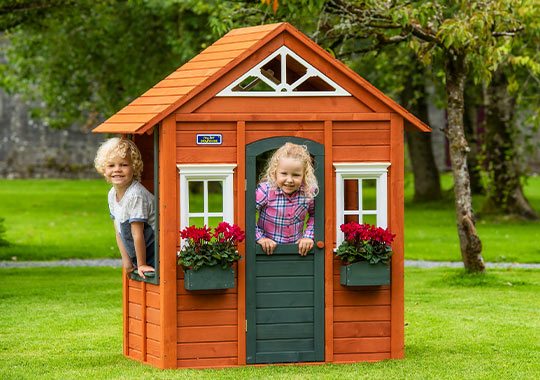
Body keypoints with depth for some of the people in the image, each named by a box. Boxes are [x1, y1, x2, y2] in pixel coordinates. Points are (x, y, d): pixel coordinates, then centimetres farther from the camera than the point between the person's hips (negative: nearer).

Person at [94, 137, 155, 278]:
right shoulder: (112, 195, 4)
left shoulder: (136, 195, -24)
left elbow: (137, 234, -20)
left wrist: (141, 264, -17)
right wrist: (126, 259, 7)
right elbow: (119, 233, 10)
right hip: (136, 255, 9)